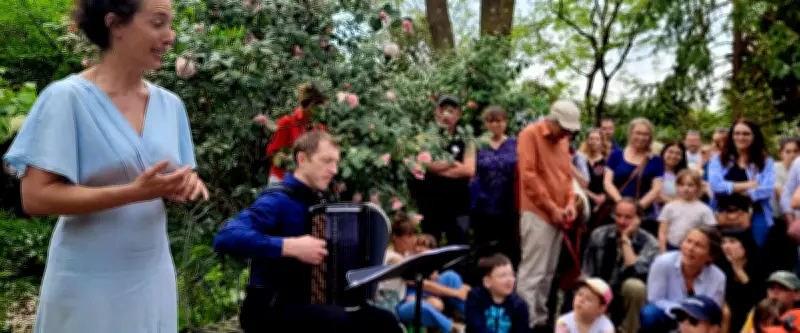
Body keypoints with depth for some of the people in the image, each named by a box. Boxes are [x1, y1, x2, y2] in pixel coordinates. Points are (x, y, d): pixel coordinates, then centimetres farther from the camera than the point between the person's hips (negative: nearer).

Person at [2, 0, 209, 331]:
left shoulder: (170, 104, 3)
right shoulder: (67, 98, -13)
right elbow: (35, 197, -17)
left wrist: (187, 184, -13)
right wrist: (134, 192, -26)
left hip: (153, 276, 5)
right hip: (89, 284, -5)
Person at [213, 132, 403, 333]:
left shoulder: (317, 202, 12)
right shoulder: (278, 200, -12)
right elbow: (225, 238, -29)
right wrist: (291, 246, -31)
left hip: (309, 302, 8)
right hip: (272, 307, -8)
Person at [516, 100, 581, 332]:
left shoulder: (563, 140, 15)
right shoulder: (530, 134, -9)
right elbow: (528, 176, -15)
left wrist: (570, 201, 2)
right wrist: (551, 208, -13)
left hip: (558, 215, 7)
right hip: (538, 213, -7)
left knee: (547, 273, 11)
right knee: (532, 272, -8)